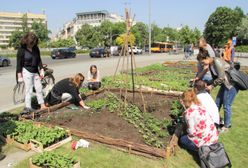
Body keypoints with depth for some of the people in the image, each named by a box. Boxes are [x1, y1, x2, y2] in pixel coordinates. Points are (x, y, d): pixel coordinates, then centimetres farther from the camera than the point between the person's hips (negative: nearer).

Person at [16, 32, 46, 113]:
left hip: (35, 71, 5)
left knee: (39, 88, 7)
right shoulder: (21, 50, -9)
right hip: (27, 71, -5)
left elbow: (39, 60, 11)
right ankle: (28, 107, 5)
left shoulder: (36, 48, 4)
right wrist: (19, 76, -10)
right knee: (28, 89, -4)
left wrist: (41, 70, 3)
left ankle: (42, 105, 17)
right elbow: (19, 63, -8)